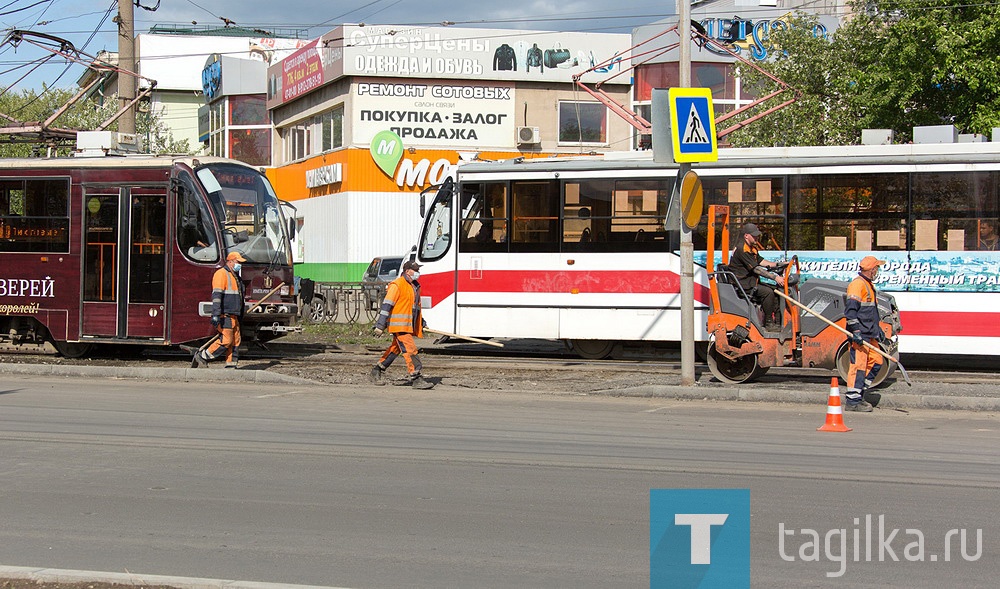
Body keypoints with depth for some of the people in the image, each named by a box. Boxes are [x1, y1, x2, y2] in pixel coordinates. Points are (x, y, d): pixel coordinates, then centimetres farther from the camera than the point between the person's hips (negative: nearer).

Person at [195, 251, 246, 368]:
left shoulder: (234, 276, 21)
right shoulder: (221, 274, -10)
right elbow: (216, 295, -19)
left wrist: (239, 317, 28)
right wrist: (216, 315, -27)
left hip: (233, 316, 10)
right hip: (225, 315, -10)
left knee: (236, 340, 5)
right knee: (225, 340, -12)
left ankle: (231, 365, 7)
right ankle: (202, 356, -2)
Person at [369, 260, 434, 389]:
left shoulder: (415, 286, 17)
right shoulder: (397, 285, -11)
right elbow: (386, 305, -14)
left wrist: (421, 323, 26)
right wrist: (380, 325, -18)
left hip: (409, 325, 9)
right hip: (399, 325, -9)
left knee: (395, 349, 15)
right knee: (410, 350, -14)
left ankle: (377, 372, 27)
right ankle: (415, 378, -16)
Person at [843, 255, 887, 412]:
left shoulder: (869, 285, 21)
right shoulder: (857, 284, -12)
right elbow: (850, 309, -20)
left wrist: (878, 329, 32)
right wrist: (856, 330, -26)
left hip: (870, 334, 10)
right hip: (860, 334, -10)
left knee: (875, 362, 11)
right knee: (859, 365, -10)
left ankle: (859, 395, 19)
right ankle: (853, 402, -8)